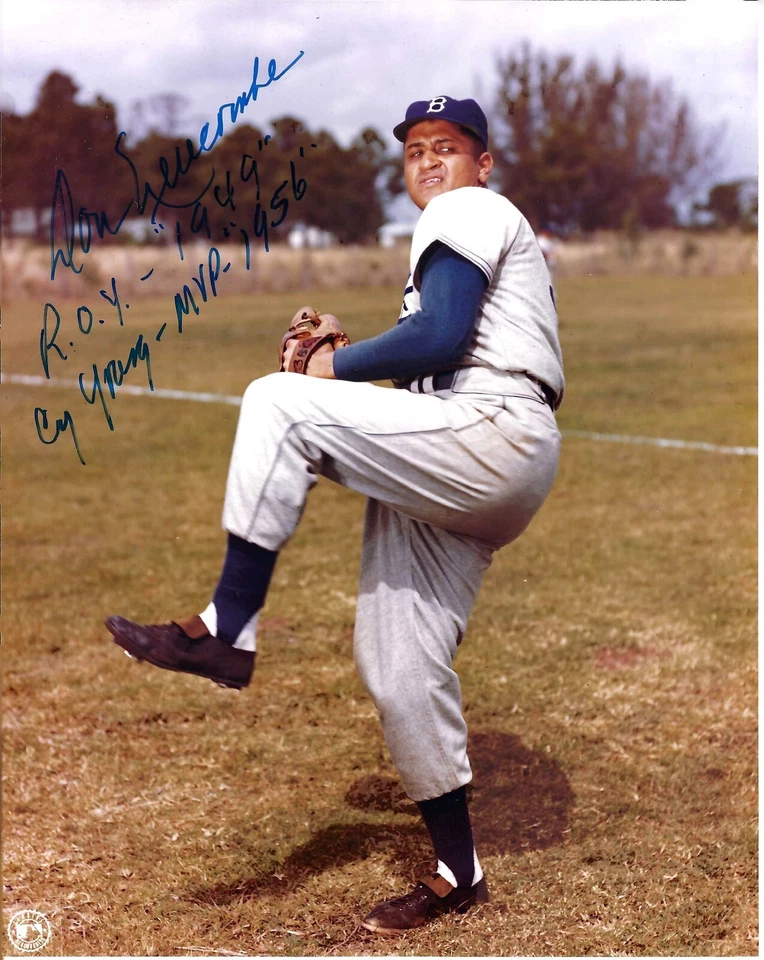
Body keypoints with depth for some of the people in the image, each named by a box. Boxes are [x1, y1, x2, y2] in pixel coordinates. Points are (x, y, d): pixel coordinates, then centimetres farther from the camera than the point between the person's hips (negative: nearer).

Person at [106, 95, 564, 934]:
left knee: (277, 402, -18)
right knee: (397, 666, 7)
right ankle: (456, 873, 16)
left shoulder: (469, 211, 3)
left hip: (494, 438, -10)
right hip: (455, 485, 10)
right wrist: (347, 354, 15)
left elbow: (440, 336, -15)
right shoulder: (461, 231, 33)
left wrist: (337, 369, -4)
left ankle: (225, 629, -21)